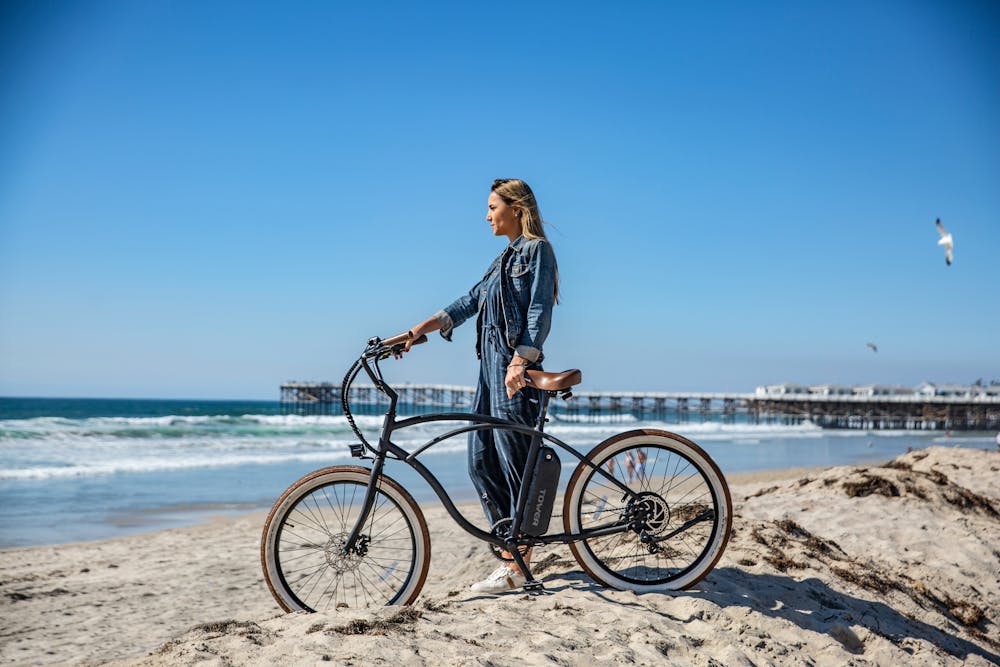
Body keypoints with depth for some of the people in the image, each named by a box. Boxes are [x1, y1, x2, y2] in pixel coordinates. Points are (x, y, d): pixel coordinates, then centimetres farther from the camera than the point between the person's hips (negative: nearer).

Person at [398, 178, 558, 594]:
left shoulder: (538, 250, -2)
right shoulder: (504, 260, 23)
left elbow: (540, 312, -13)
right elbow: (468, 302, 15)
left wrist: (521, 361, -26)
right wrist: (420, 329, 3)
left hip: (515, 370, -9)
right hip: (490, 364, 9)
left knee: (515, 464, -6)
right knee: (481, 462, 6)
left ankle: (519, 569, 0)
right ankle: (512, 556, 13)